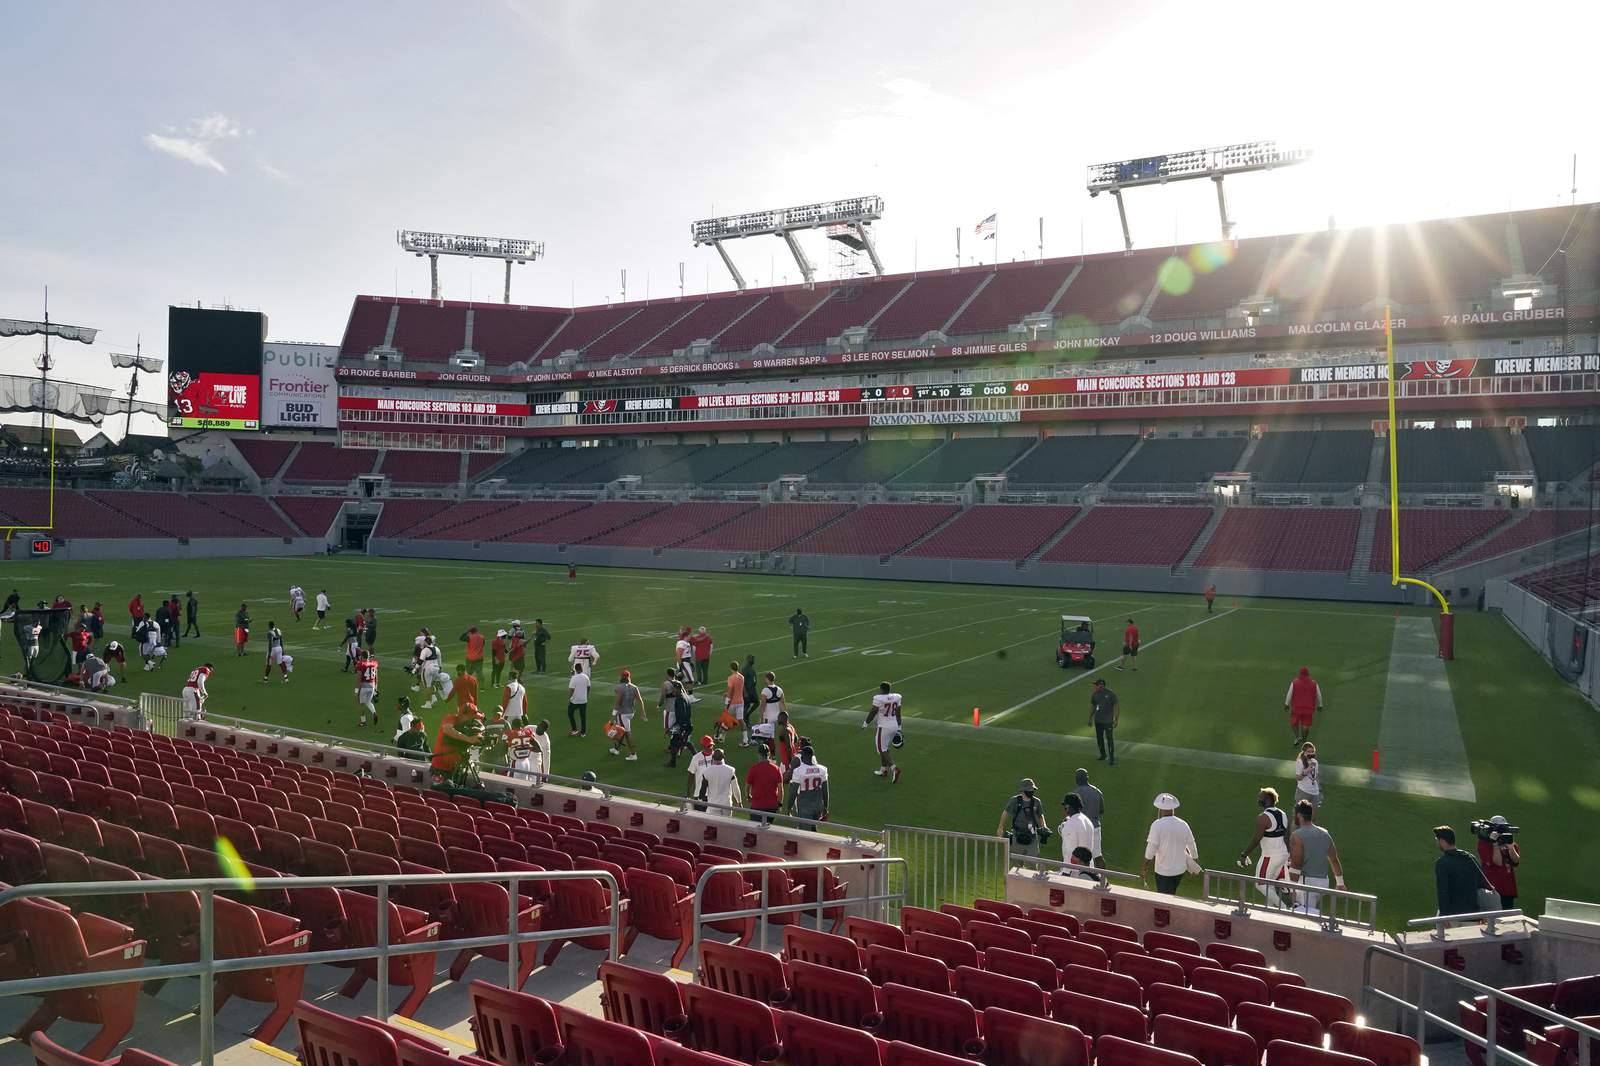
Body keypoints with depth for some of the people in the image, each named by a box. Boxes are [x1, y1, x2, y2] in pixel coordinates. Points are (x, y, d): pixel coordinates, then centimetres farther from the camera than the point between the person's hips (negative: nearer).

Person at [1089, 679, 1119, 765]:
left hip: (1108, 721, -5)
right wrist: (1090, 718, 13)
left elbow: (1117, 705, -6)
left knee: (1109, 739, -6)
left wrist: (1117, 719, -8)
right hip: (1098, 721, 5)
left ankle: (1112, 758, 1)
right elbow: (1092, 706, 13)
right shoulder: (1094, 694, 1)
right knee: (1099, 738, 13)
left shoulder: (1111, 694, -12)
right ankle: (1103, 755, 28)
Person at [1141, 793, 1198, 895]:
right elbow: (1192, 847, 8)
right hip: (1180, 869, 4)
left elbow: (1151, 849, -18)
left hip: (1163, 871, -4)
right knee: (1172, 895, 24)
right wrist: (1196, 860, 27)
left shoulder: (1157, 825, -17)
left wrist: (1144, 867, -7)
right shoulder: (1183, 825, -2)